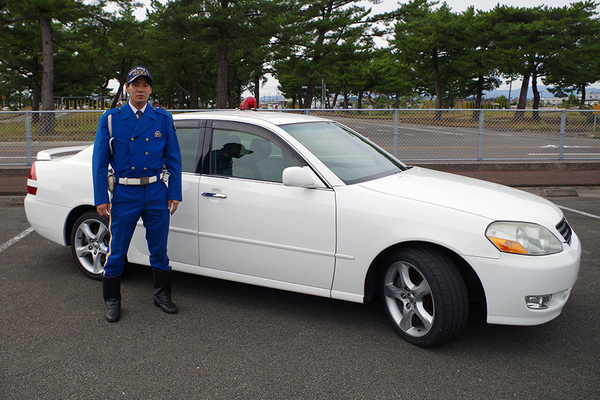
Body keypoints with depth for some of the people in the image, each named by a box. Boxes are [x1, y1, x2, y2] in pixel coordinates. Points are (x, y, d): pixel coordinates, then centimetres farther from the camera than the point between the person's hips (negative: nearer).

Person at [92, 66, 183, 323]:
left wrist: (174, 194, 1)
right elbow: (100, 161, 1)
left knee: (159, 248, 10)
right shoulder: (111, 119, 3)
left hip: (157, 192, 1)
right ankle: (112, 301, 21)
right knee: (117, 250, 5)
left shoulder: (163, 119, 6)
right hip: (124, 193, -1)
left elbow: (173, 159, 7)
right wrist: (100, 198, -5)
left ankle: (162, 295, 27)